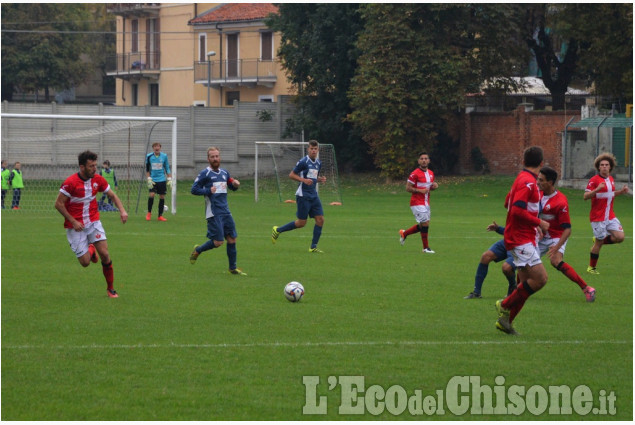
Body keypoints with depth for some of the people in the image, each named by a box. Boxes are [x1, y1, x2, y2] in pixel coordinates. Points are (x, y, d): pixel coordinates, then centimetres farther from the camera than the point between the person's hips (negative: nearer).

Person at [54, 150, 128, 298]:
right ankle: (90, 250, 32)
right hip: (76, 226, -4)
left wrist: (122, 210, -6)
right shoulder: (71, 183, -19)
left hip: (93, 222, 4)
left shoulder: (98, 180, -3)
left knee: (105, 255, -11)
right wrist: (73, 222, -18)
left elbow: (112, 195, 11)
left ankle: (110, 288, 7)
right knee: (85, 262, -6)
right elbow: (58, 204, -14)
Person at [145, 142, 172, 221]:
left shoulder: (164, 156, 0)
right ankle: (149, 213, 5)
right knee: (152, 195, -15)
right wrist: (149, 179, -4)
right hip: (153, 180, -1)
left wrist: (169, 180, 3)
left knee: (162, 197, 1)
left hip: (162, 180, 1)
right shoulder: (149, 156, -2)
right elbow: (147, 169, 5)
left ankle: (160, 216, 10)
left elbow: (167, 168, 8)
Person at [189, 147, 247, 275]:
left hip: (225, 212, 6)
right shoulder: (205, 174, -5)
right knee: (218, 242, -10)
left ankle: (233, 268, 13)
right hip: (213, 213, -6)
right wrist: (208, 191, -19)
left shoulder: (224, 173, 14)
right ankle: (197, 250, 16)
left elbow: (231, 187, 29)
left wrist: (235, 185, 6)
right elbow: (194, 189, -7)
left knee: (232, 239, 4)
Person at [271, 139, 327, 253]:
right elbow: (291, 175, -8)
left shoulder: (318, 163, 12)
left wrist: (320, 179, 3)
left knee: (320, 219, -3)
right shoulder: (303, 162, -11)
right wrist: (304, 180, -21)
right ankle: (277, 230, 14)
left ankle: (313, 247, 4)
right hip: (303, 195, -7)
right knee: (301, 222, -5)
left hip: (313, 195, 7)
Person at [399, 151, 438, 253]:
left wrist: (434, 186, 0)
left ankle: (404, 233, 31)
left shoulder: (431, 173, 11)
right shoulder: (415, 174, -13)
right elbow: (408, 188, -12)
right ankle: (426, 247, 0)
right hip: (417, 203, -8)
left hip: (426, 203, 8)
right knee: (425, 224, -11)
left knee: (423, 226, 10)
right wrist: (420, 190, -23)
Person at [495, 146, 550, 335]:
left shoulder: (522, 179, 15)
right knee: (540, 278, -15)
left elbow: (508, 203, 26)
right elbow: (517, 210, -25)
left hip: (525, 239, 10)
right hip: (522, 240, -10)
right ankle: (505, 306, -4)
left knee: (526, 283, 10)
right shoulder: (528, 182, -16)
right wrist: (539, 223, -16)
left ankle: (505, 321, 14)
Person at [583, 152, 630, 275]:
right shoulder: (594, 180, -12)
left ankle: (599, 240, 18)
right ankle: (592, 267, 16)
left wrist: (621, 191, 9)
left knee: (620, 237, -6)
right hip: (598, 217, -6)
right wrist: (597, 189, -31)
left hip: (610, 216, 6)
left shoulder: (611, 179, 10)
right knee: (599, 243, -1)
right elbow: (585, 196, -16)